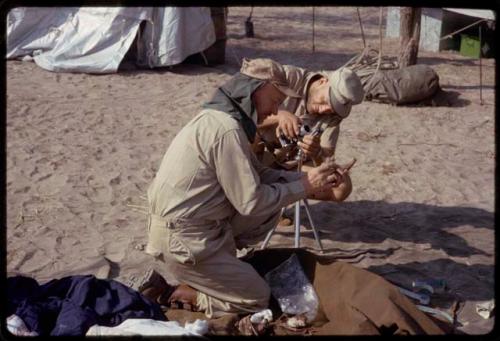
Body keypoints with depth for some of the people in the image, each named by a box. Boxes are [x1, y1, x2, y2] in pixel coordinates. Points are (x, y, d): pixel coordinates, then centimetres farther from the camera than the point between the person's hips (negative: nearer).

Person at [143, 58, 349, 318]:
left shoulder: (225, 118, 9)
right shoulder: (227, 129, -23)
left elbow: (258, 175, 14)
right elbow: (252, 202, -20)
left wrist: (307, 177, 3)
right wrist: (305, 186, -9)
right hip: (181, 239, -9)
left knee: (270, 211, 10)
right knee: (258, 299, 2)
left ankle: (217, 262, 11)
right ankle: (172, 294, 2)